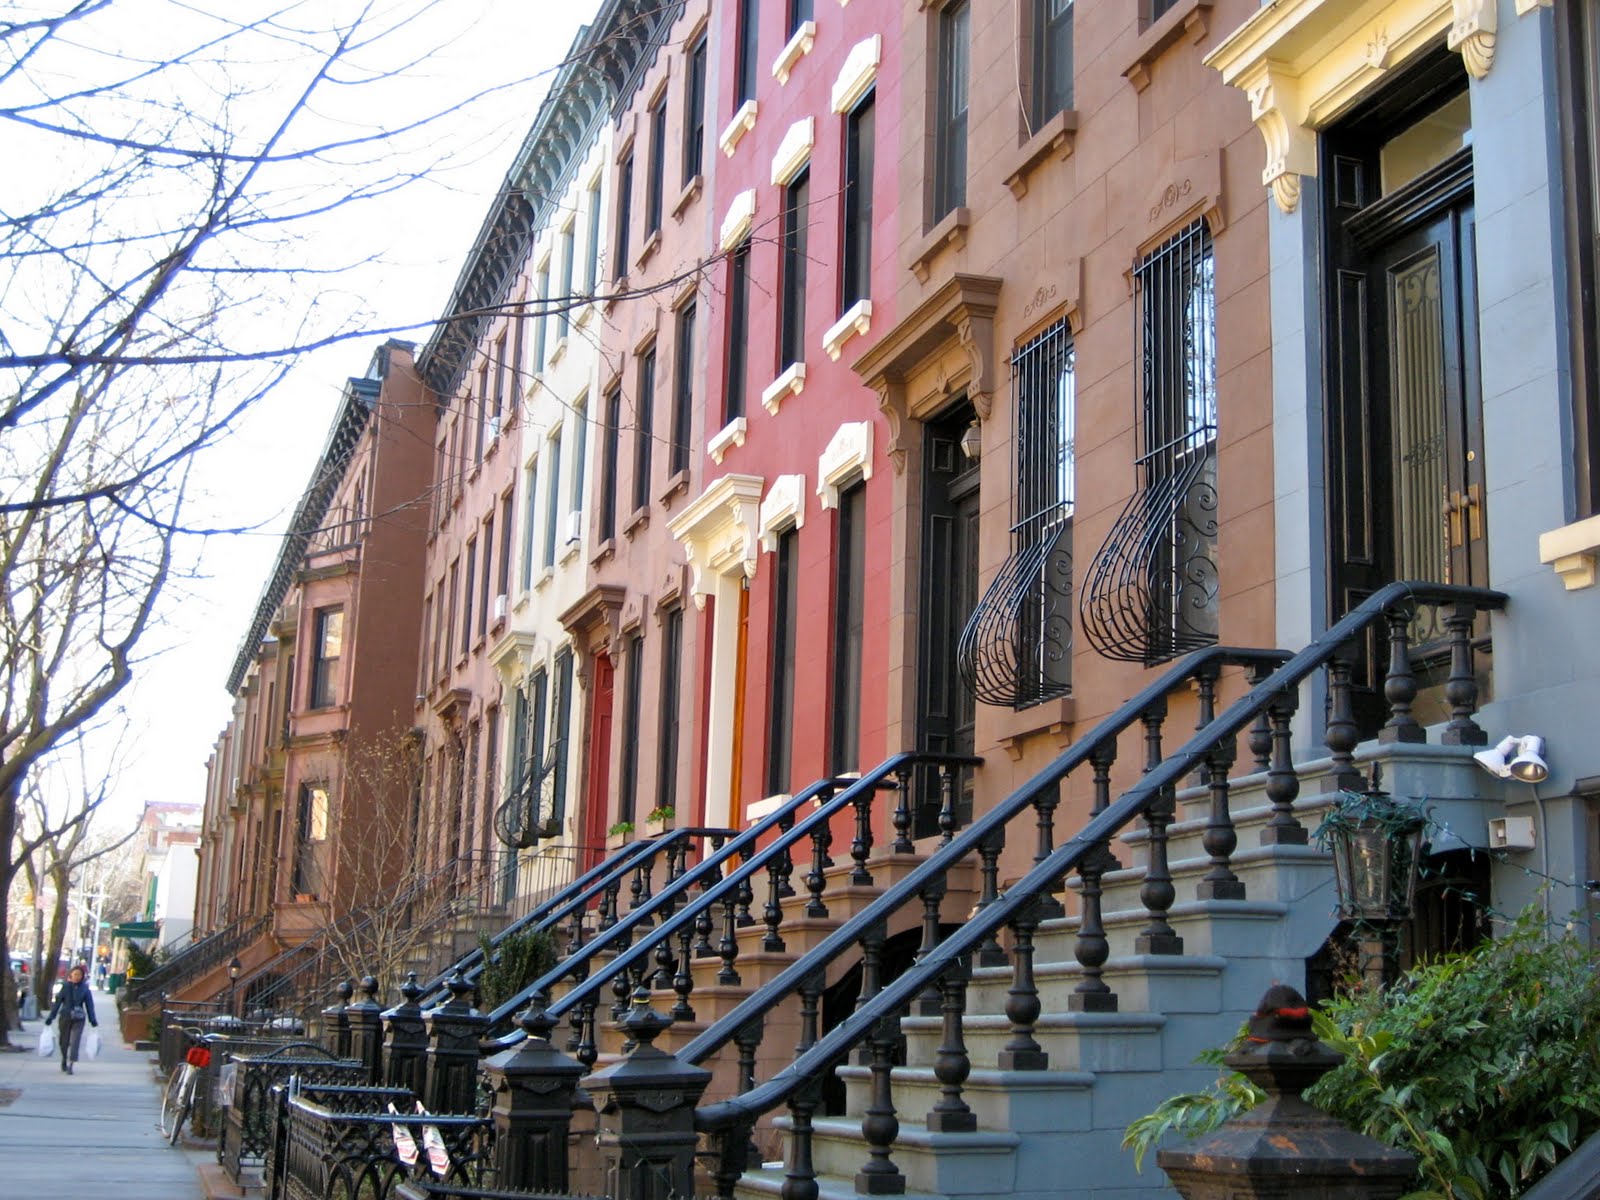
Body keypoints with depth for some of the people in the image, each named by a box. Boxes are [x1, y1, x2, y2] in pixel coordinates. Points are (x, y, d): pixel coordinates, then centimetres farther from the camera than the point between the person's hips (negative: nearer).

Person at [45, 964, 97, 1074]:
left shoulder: (85, 988, 1)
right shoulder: (65, 987, -1)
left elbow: (89, 1004, 2)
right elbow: (57, 1002, 0)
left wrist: (93, 1020, -2)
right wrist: (51, 1017, -3)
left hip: (79, 1019, -1)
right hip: (65, 1017, 1)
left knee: (75, 1042, -10)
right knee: (64, 1041, 13)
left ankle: (70, 1065, -10)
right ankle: (64, 1059, 38)